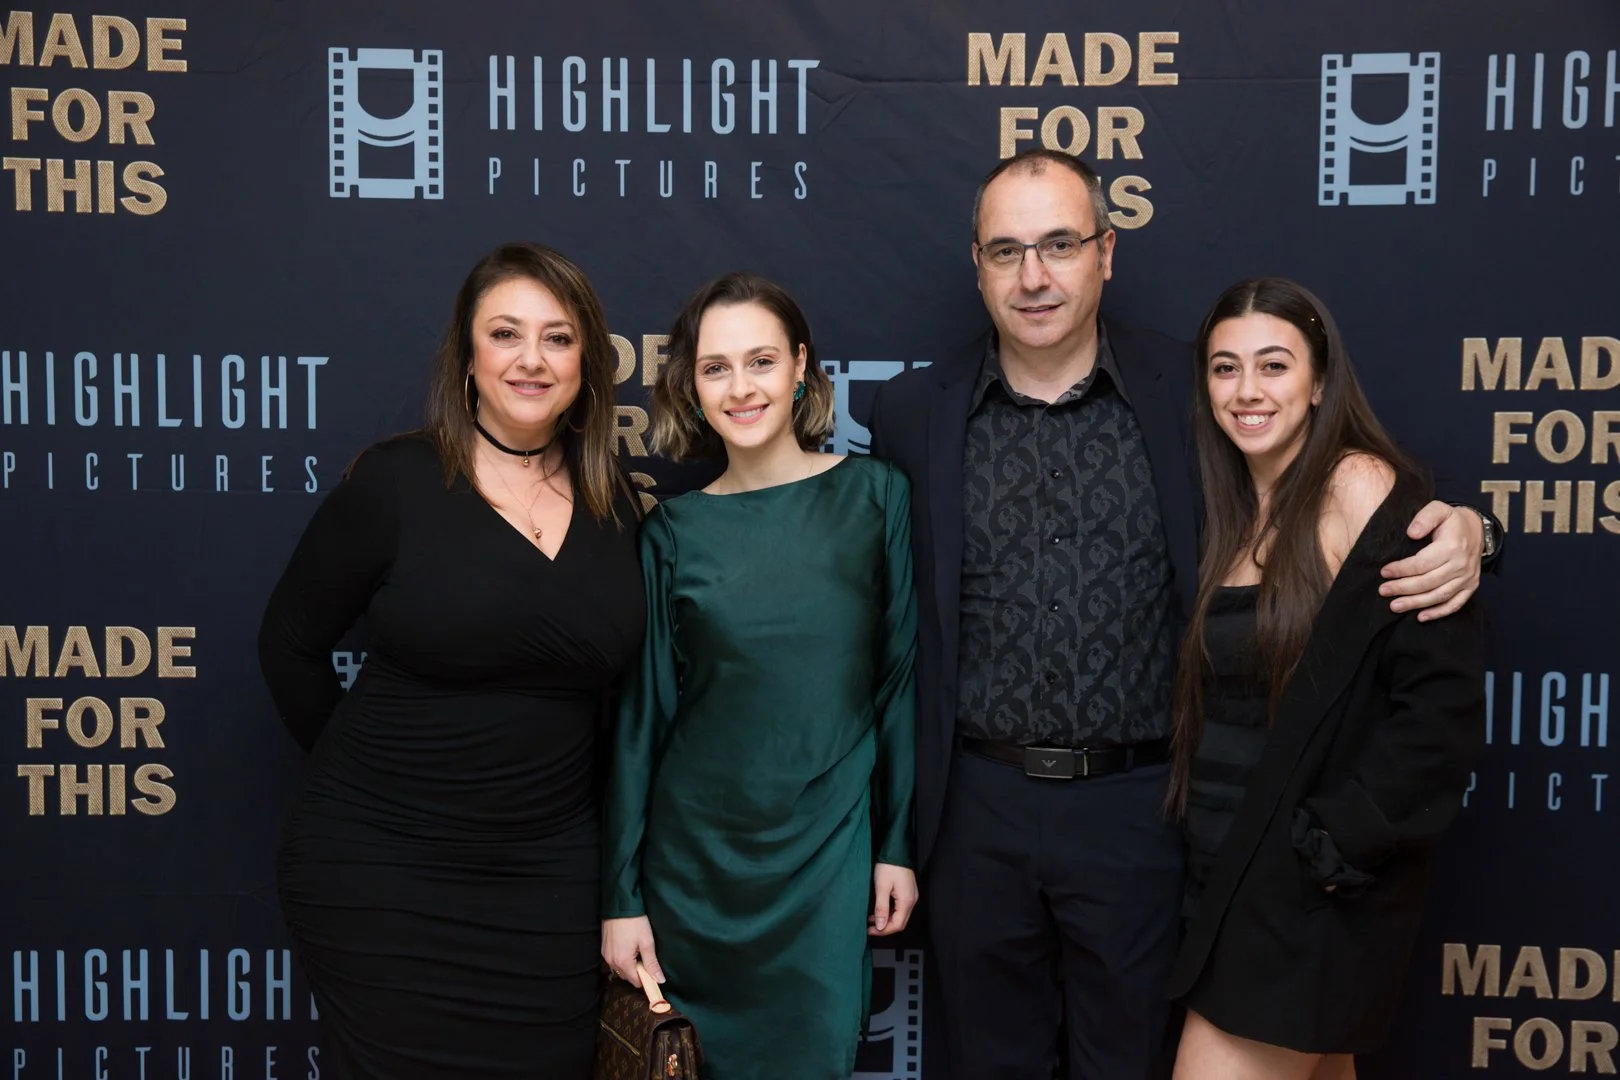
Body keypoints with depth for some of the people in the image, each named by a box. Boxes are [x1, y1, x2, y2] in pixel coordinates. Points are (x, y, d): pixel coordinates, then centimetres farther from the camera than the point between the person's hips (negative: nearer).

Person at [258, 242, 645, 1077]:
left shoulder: (615, 506, 3)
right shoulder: (393, 482, -9)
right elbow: (290, 644, 0)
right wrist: (367, 767, 3)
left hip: (548, 880, 4)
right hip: (380, 873, -3)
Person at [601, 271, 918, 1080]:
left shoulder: (873, 496, -2)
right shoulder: (673, 530, -1)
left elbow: (899, 680, 1)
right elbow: (641, 714, 1)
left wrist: (896, 845, 0)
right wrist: (620, 895, 0)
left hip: (829, 849, -1)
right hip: (695, 854, 1)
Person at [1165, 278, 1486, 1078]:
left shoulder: (1360, 488, -15)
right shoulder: (1236, 511, 9)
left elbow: (1443, 698, -20)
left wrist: (1336, 847, -17)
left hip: (1312, 892, -7)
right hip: (1230, 873, 7)